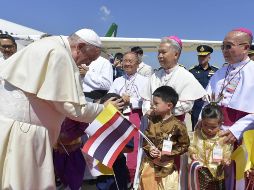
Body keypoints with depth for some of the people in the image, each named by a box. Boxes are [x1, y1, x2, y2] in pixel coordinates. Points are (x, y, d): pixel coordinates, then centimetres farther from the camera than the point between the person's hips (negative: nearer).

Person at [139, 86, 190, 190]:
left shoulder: (177, 125, -17)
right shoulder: (152, 121, -3)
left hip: (167, 166, -4)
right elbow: (145, 139, 6)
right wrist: (149, 149, -14)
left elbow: (184, 145, -9)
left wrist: (165, 154, -15)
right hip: (149, 164, 4)